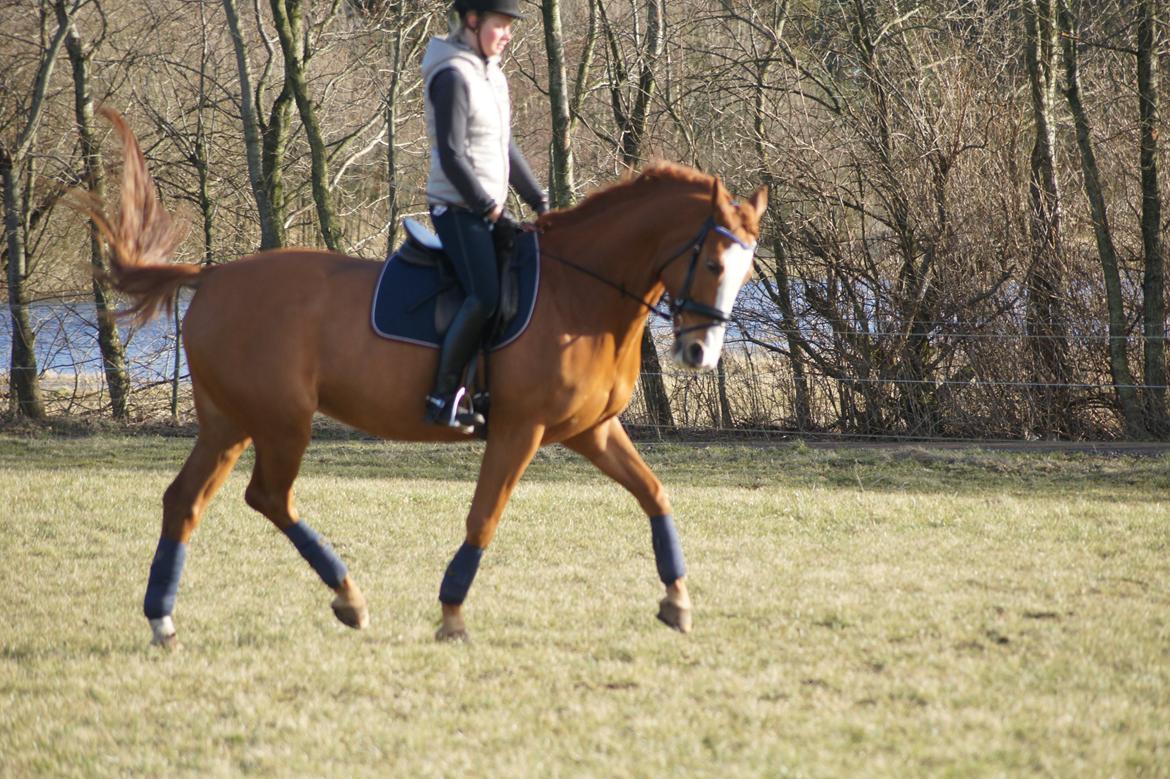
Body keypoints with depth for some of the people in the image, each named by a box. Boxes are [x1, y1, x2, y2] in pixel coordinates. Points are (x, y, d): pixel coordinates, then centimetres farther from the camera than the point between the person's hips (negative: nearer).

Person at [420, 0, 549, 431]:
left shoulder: (492, 76, 16)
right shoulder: (453, 76, -13)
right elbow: (451, 156, -18)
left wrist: (539, 201, 17)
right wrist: (486, 205, -15)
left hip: (488, 210, 10)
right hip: (458, 207, -10)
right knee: (485, 295, -24)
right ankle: (443, 395, -21)